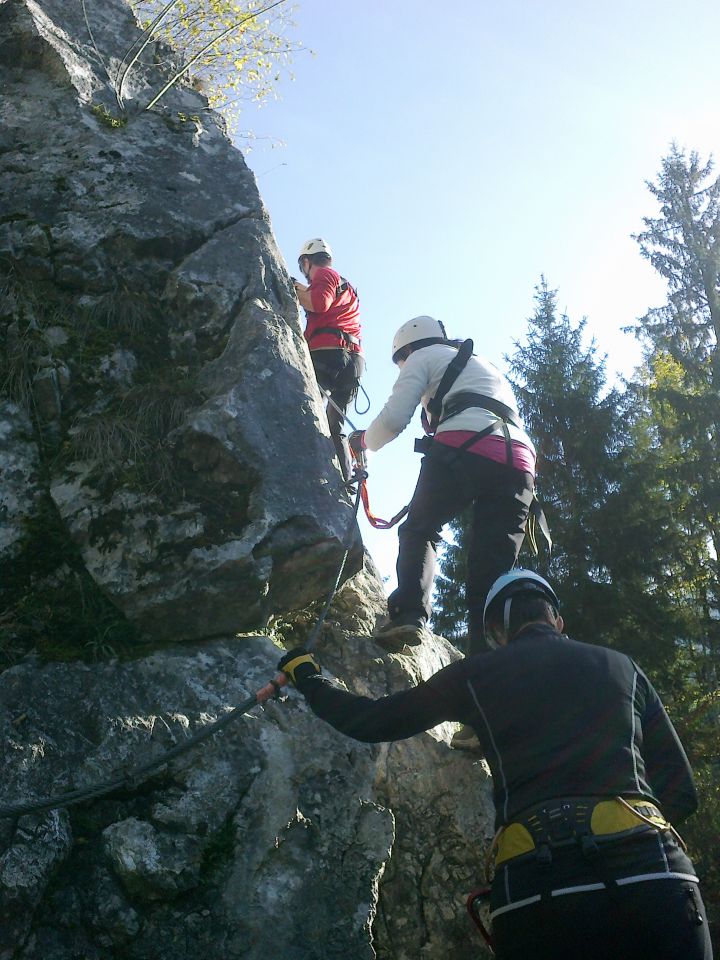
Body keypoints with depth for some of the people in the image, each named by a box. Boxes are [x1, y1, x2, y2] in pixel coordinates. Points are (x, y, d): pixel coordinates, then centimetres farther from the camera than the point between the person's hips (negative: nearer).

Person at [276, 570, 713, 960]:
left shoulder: (476, 675, 16)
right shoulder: (623, 668, 20)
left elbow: (370, 722, 22)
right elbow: (682, 792, 19)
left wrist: (306, 675, 39)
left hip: (533, 888, 0)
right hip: (649, 869, 1)